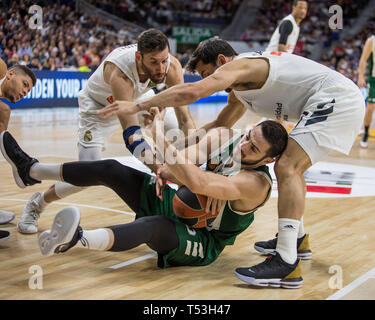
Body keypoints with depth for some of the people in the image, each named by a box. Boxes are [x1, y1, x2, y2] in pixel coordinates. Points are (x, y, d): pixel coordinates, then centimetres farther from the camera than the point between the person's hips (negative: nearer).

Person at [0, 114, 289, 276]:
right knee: (110, 169, -3)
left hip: (201, 243, -8)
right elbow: (187, 158, -10)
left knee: (153, 226, -42)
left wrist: (157, 133, -42)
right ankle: (30, 170, 10)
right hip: (177, 203, 8)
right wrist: (166, 171, -34)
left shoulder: (256, 183, -29)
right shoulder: (223, 137, -4)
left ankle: (76, 240, -71)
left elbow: (197, 183, -42)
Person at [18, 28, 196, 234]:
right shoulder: (118, 72, -44)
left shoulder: (171, 67, -30)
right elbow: (131, 131, -50)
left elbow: (185, 119, -28)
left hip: (139, 96, 6)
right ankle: (36, 204, 9)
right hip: (100, 105, -5)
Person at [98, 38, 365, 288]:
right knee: (291, 167, 23)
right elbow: (221, 124, 29)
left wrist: (138, 106, -21)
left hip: (336, 99, -11)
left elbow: (192, 92, -26)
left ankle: (286, 259, -24)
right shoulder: (241, 86, 20)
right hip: (341, 102, 11)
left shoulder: (239, 65, -12)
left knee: (287, 168, -19)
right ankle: (297, 238, 35)